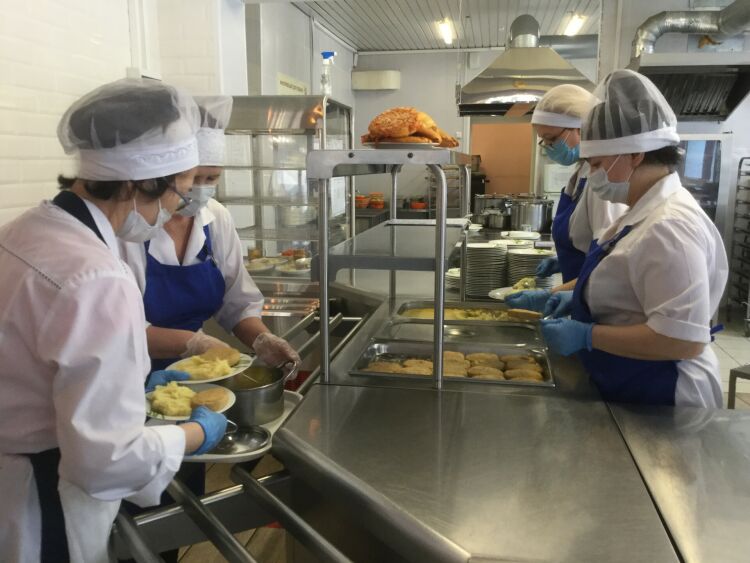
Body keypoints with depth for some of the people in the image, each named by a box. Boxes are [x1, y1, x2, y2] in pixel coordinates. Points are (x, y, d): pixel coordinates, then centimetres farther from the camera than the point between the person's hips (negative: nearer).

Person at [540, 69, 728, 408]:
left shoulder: (669, 227, -26)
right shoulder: (647, 212, 5)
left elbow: (683, 339, -31)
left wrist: (586, 336, -26)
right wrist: (579, 297, 7)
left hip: (657, 397, -9)